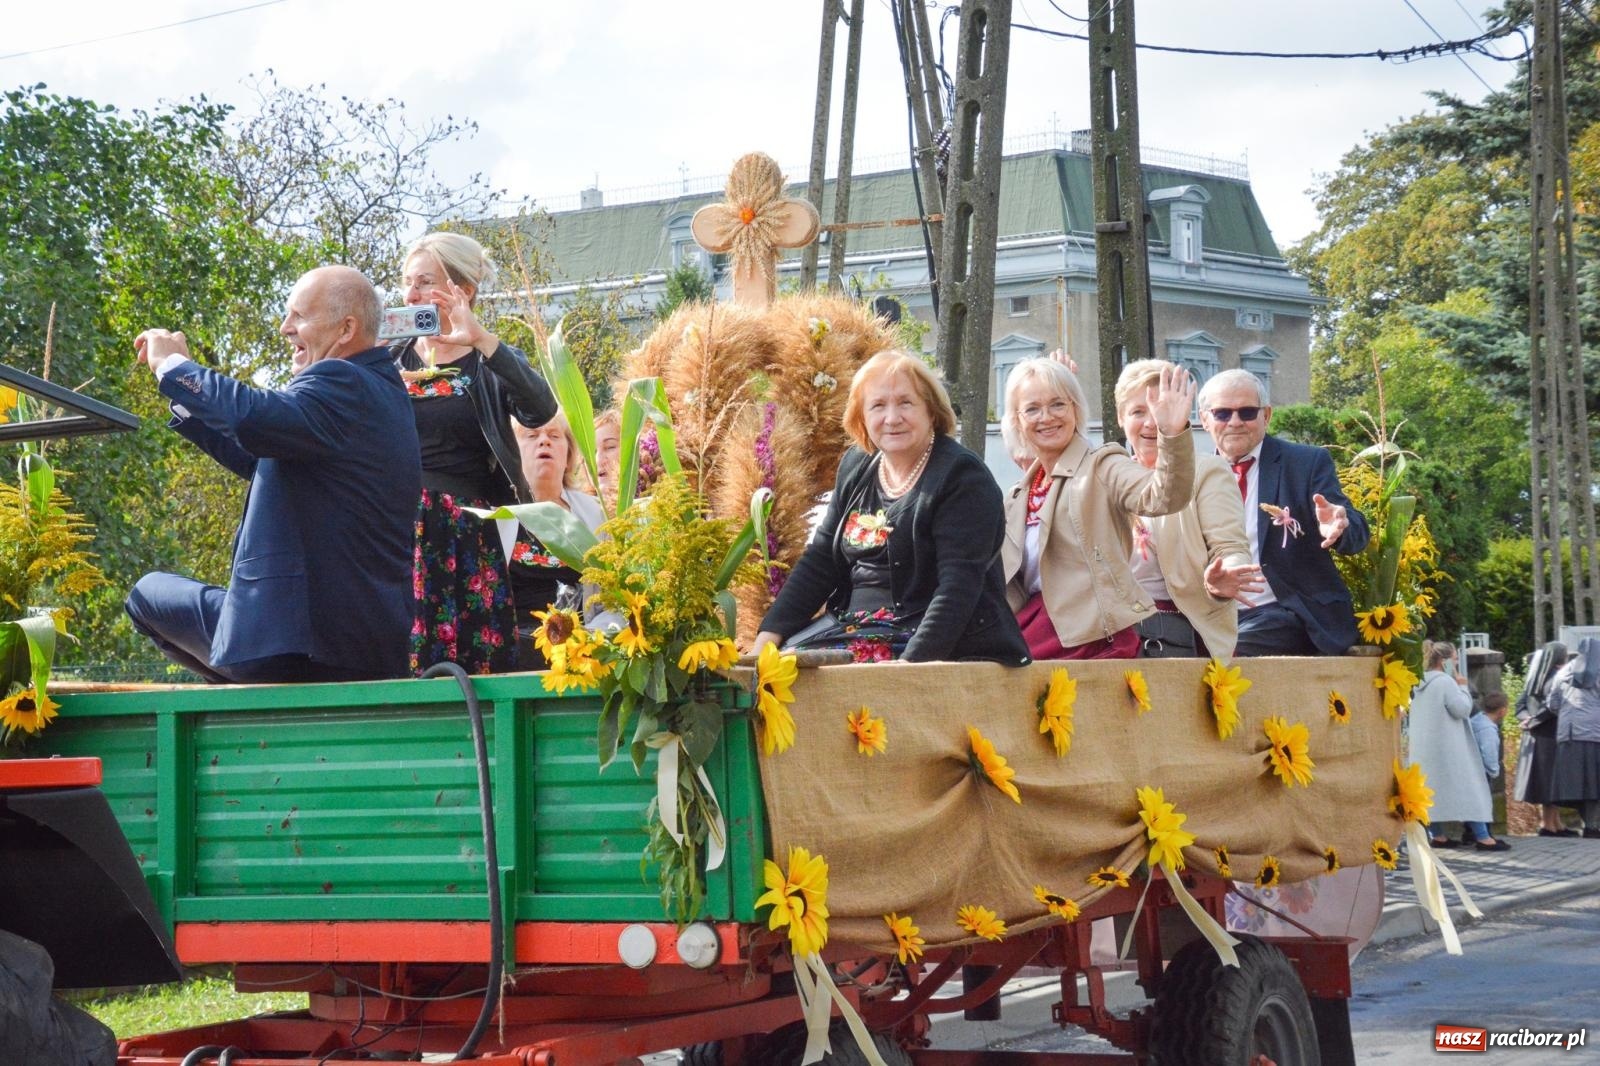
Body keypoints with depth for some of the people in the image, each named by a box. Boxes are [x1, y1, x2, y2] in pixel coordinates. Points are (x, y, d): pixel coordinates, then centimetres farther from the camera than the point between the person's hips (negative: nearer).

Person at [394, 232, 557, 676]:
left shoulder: (491, 364, 5)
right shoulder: (390, 363, 13)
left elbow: (541, 409, -16)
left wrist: (481, 339, -23)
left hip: (470, 536, -2)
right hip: (398, 532, 2)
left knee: (476, 659, -8)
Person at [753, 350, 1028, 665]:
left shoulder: (962, 477, -10)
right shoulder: (855, 468, 12)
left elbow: (959, 586, -19)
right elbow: (819, 559, 12)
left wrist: (914, 663, -30)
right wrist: (770, 633, -1)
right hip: (856, 628, 7)